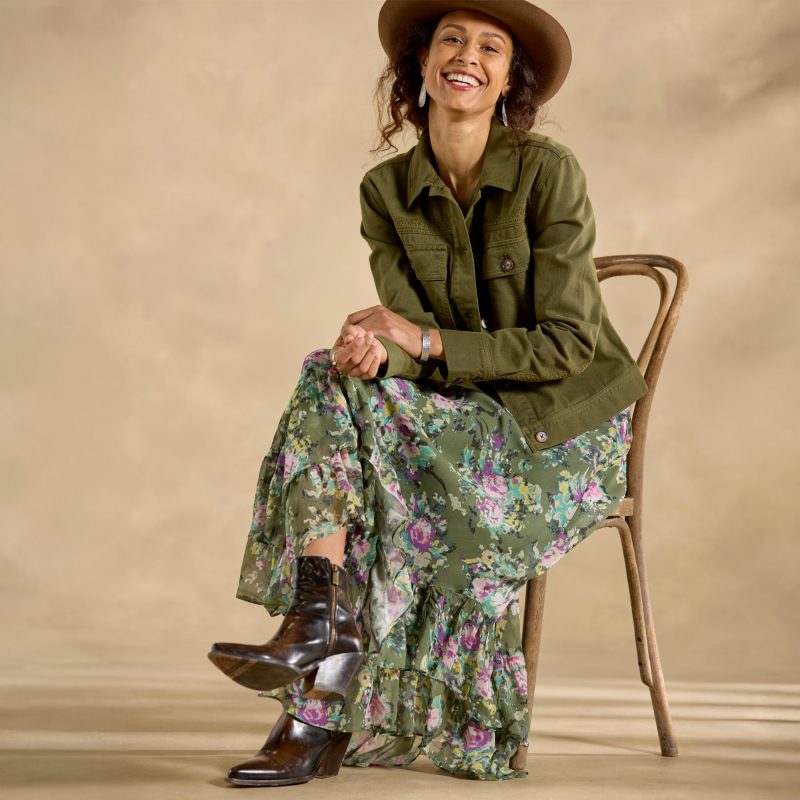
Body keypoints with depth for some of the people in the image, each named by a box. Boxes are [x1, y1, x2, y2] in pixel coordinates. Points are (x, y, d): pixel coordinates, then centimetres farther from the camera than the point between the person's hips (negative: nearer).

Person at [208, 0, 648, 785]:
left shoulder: (548, 170, -14)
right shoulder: (388, 190, 1)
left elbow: (566, 344, -16)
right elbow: (408, 334, -7)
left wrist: (426, 341, -23)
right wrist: (374, 346, -32)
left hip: (568, 426, -4)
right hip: (472, 415, 5)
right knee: (329, 386, -24)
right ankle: (319, 617, -31)